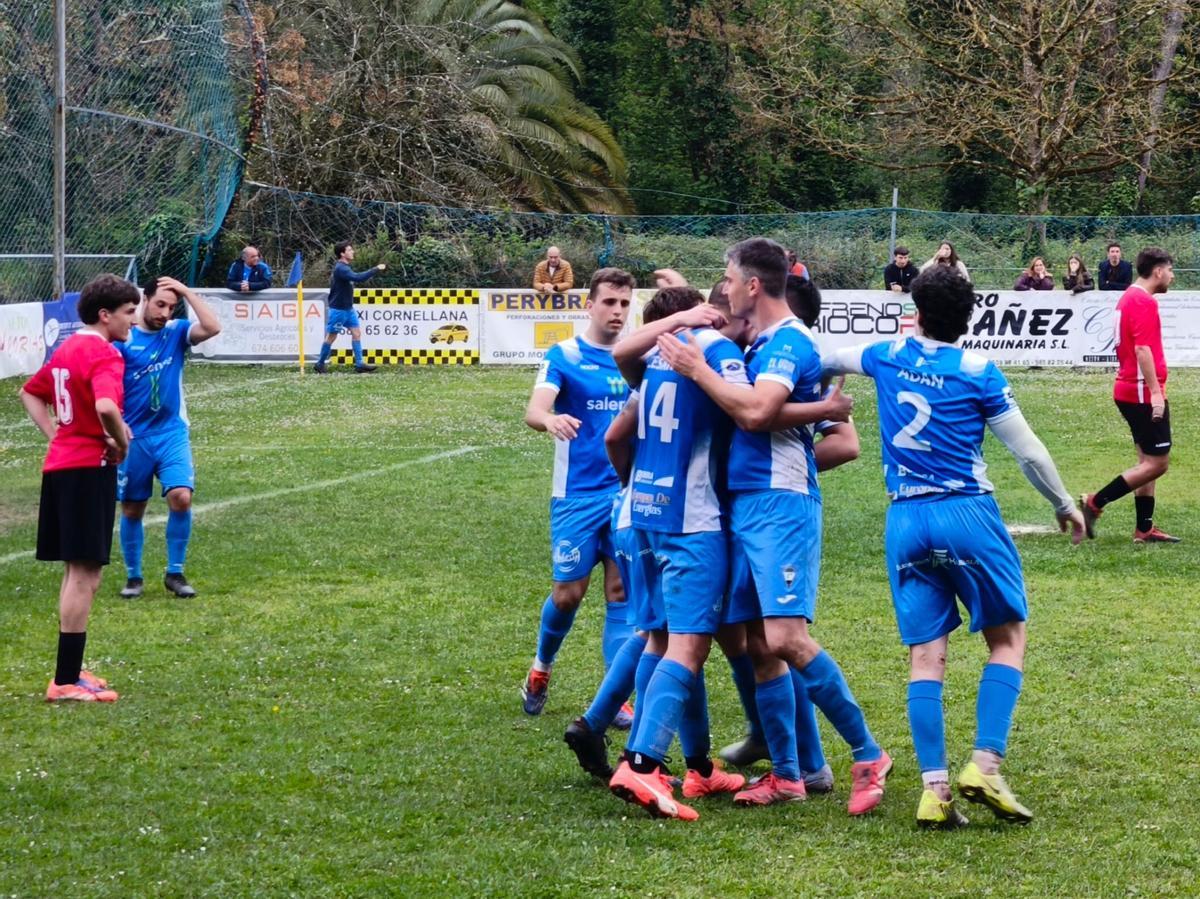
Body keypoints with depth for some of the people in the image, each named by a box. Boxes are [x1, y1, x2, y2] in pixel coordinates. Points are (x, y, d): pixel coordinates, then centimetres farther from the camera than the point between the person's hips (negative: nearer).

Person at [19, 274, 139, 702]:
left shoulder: (67, 349, 13)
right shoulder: (104, 355, -15)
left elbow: (31, 393, 27)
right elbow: (106, 407, -33)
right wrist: (121, 441, -14)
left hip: (59, 465, 9)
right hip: (89, 469, -9)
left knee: (77, 572, 18)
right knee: (85, 574, -6)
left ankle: (70, 669, 24)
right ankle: (67, 681, -6)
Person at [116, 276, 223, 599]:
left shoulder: (176, 332, -1)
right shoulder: (123, 339, -7)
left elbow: (212, 327, -18)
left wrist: (187, 292, -16)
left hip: (172, 433, 1)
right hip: (134, 436, -1)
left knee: (181, 497, -15)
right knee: (132, 509, 7)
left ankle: (175, 573, 0)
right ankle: (133, 576, 23)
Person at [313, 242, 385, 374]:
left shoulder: (344, 267, 9)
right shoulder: (340, 268, -22)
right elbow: (358, 278, -34)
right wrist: (376, 269, -30)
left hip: (348, 308, 9)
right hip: (338, 309, -9)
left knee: (356, 333, 1)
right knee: (331, 337, 2)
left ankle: (359, 364, -1)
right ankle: (320, 364, 14)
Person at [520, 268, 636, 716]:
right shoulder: (564, 356, -5)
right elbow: (534, 409, -20)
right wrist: (550, 419, -43)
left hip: (628, 491, 3)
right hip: (578, 494, -3)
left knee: (621, 590, -1)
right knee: (568, 592, 0)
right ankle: (541, 668, 27)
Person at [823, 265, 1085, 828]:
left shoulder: (888, 356, 6)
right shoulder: (977, 373, -4)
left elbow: (830, 360, 26)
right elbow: (1027, 451, 0)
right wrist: (1063, 505, 15)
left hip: (905, 522, 4)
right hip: (968, 515, -4)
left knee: (925, 655, 4)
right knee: (1008, 639, 7)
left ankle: (934, 788, -5)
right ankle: (984, 766, -8)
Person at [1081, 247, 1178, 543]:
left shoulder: (1129, 298, 15)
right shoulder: (1144, 302, -15)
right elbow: (1143, 350, -22)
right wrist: (1155, 392, -24)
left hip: (1129, 390, 10)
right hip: (1143, 392, -10)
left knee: (1148, 461, 12)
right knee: (1156, 463, -7)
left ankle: (1144, 528, 12)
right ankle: (1095, 502, -6)